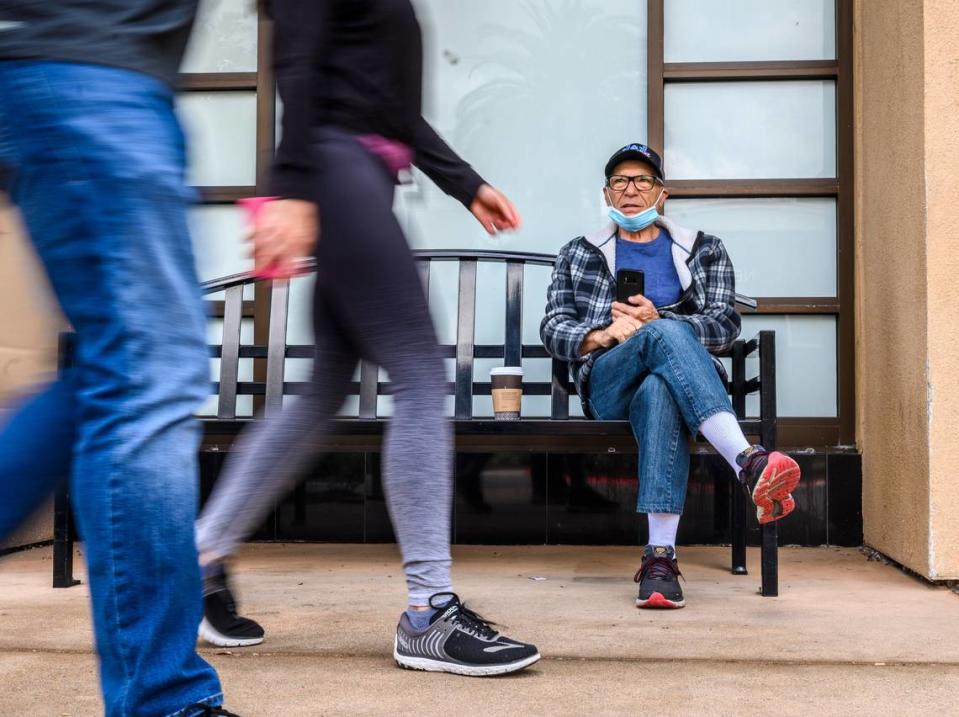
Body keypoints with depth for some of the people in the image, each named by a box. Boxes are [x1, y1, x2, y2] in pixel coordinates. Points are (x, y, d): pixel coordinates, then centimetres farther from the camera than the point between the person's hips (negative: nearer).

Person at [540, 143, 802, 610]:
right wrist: (603, 335, -9)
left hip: (668, 376, 1)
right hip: (608, 386, 0)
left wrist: (654, 319, -11)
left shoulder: (704, 252, 22)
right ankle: (749, 463, -57)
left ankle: (660, 555, -54)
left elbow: (725, 326, 7)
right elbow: (553, 329, 13)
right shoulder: (580, 255, 24)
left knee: (659, 391, -42)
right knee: (666, 335, -37)